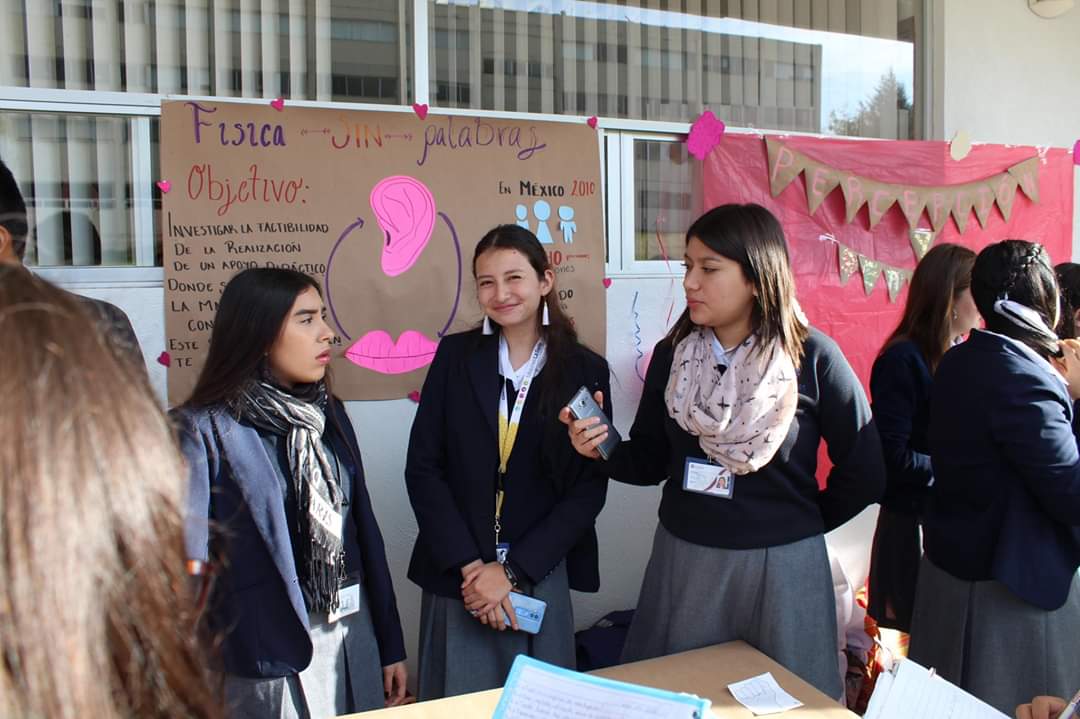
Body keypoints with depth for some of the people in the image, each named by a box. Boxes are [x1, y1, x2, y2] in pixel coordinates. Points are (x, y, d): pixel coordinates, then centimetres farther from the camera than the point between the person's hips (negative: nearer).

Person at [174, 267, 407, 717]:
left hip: (352, 639, 5)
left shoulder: (328, 415, 6)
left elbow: (363, 528, 8)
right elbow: (187, 550, -15)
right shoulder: (205, 429, -11)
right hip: (266, 656, -5)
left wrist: (390, 645, 10)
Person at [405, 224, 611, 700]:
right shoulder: (455, 355, 0)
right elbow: (422, 468, -3)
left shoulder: (584, 369, -3)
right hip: (458, 575, 1)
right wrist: (470, 565, -10)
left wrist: (512, 570, -10)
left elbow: (589, 488, -5)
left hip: (541, 574, 0)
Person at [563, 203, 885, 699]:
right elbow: (652, 461, 4)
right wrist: (605, 449, -15)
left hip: (782, 565, -2)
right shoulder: (671, 354, -2)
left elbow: (864, 471, -4)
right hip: (683, 558, 3)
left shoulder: (813, 357, -12)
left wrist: (807, 522, 5)